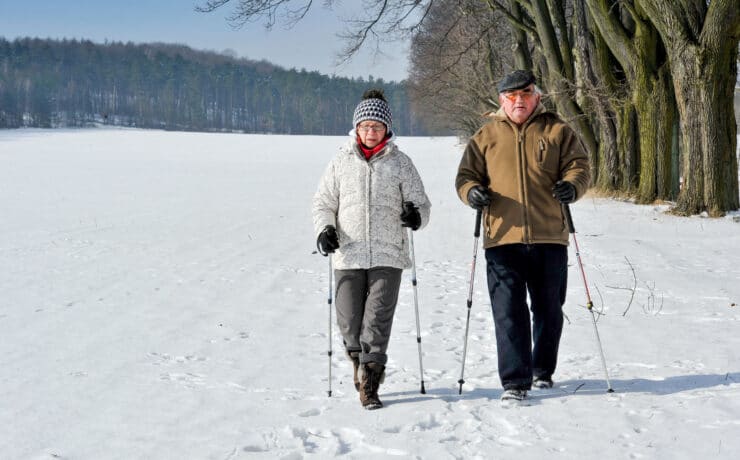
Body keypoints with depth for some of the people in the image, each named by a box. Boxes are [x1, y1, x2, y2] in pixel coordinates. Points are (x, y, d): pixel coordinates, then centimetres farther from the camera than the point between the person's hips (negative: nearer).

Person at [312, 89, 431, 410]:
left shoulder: (400, 163, 8)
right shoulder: (341, 162, 10)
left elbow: (420, 202, 9)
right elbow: (323, 202, 14)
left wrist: (416, 216, -14)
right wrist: (324, 229, -5)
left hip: (388, 255, -1)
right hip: (348, 255, 2)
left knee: (378, 319, -8)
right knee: (349, 321, 4)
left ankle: (369, 385, -5)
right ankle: (360, 361, 32)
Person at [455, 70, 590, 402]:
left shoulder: (557, 131, 9)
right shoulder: (485, 136, 11)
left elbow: (578, 165, 6)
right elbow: (466, 173, 12)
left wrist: (572, 185, -16)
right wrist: (471, 191, -10)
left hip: (549, 237, 1)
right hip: (503, 238, -1)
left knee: (549, 309, 12)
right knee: (508, 312, -7)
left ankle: (542, 371, 30)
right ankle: (515, 381, -4)